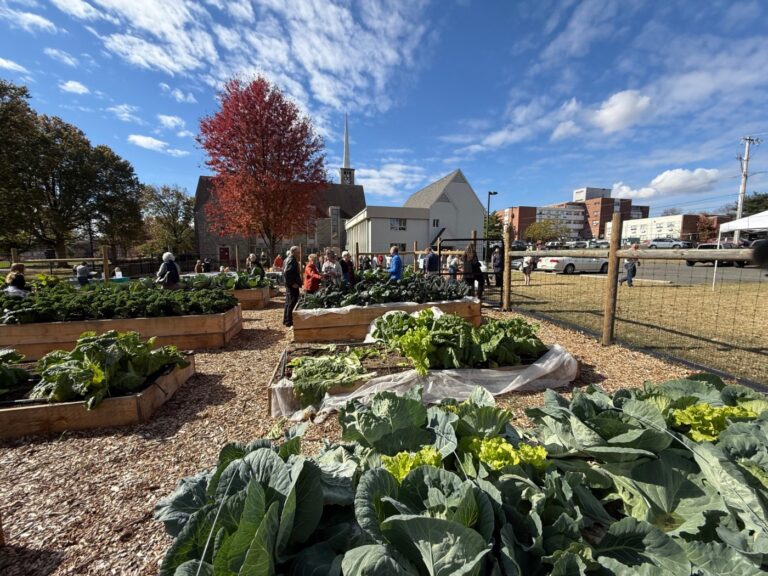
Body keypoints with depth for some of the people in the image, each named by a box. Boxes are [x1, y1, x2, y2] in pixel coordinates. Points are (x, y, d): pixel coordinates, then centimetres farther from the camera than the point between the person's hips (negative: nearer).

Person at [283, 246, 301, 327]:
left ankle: (286, 321, 27)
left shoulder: (287, 259, 15)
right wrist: (293, 283, -22)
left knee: (288, 303, 17)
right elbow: (287, 272, -28)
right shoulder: (292, 260, -17)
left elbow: (285, 272, 19)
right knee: (292, 303, -4)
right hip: (293, 286, -11)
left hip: (289, 284, 11)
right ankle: (289, 322, 2)